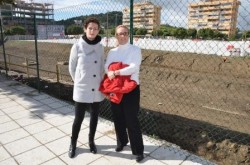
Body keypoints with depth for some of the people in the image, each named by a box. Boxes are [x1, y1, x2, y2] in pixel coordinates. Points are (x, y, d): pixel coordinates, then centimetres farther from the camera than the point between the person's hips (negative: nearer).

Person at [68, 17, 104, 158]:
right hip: (82, 90, -3)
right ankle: (73, 144, 31)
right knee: (79, 118, 6)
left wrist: (101, 82, 4)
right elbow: (72, 68, 1)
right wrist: (80, 82, 4)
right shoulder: (77, 47, -8)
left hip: (97, 89, 3)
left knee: (95, 116, 15)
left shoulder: (100, 47, 1)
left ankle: (91, 141, 37)